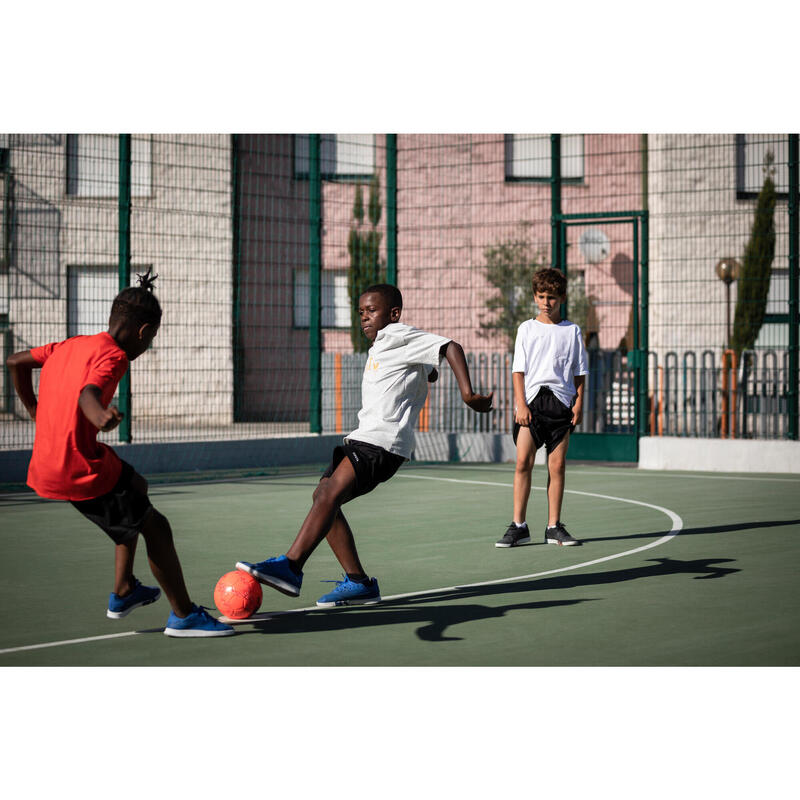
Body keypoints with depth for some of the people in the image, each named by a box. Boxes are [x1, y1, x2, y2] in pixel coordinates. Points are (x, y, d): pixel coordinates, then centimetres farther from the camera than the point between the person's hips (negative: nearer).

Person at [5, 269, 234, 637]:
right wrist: (101, 417, -53)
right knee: (156, 528, 2)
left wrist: (35, 411, 31)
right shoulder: (113, 355, -12)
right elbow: (88, 393, -32)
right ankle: (184, 616, 8)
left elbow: (15, 361, 23)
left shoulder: (67, 346, 13)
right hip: (83, 471, -9)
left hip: (47, 465, 10)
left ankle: (123, 593, 33)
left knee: (136, 487, 32)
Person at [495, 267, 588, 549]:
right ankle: (518, 526, -4)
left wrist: (579, 403, 0)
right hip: (531, 401, -1)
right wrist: (521, 404, -5)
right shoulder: (527, 329, 9)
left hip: (561, 402, 1)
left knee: (557, 464, 0)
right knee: (523, 461, -8)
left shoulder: (572, 331, 10)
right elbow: (518, 369, 5)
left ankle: (554, 527, 8)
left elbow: (579, 372, 11)